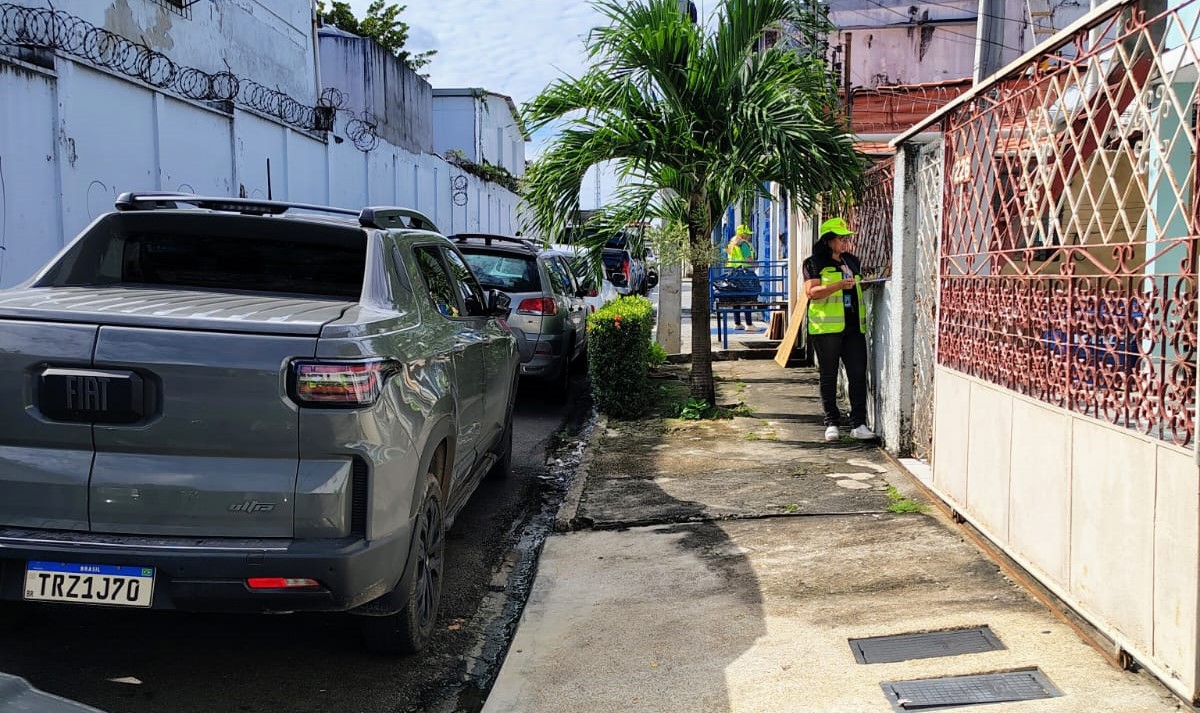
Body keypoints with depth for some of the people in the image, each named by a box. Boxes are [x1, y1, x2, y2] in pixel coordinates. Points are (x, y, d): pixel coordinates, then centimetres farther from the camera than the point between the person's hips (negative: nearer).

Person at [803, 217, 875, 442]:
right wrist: (840, 285, -21)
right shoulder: (815, 263, -1)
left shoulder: (852, 261, 19)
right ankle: (831, 423, 12)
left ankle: (858, 424, 2)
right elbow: (811, 292, -14)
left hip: (853, 326, 5)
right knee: (829, 375, 4)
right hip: (827, 327, -5)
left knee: (858, 373, -2)